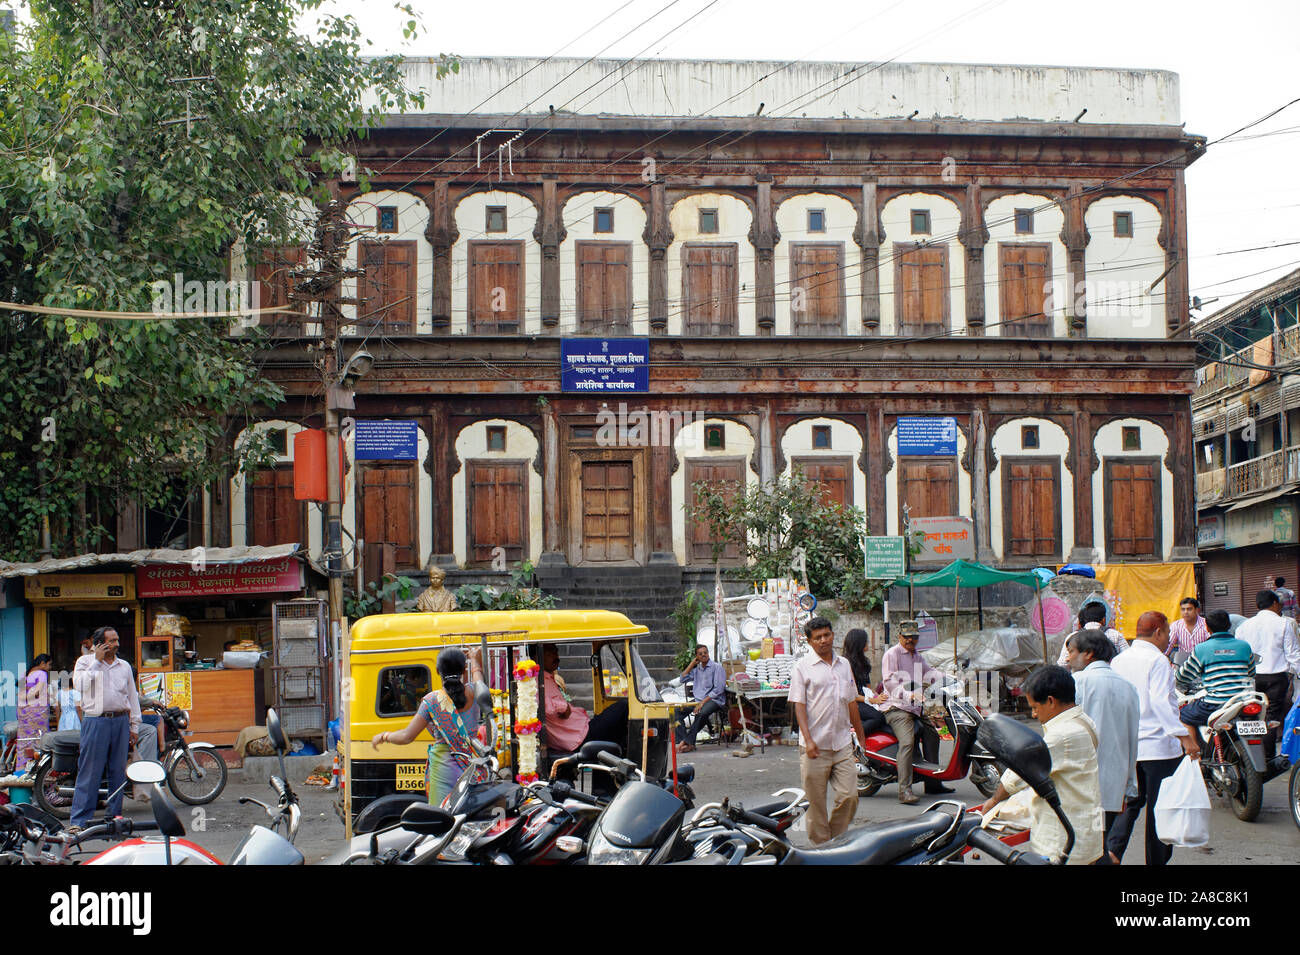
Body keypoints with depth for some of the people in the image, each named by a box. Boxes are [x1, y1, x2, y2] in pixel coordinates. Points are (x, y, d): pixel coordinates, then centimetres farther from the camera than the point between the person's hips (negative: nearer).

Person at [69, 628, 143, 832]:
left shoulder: (124, 666, 14)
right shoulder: (85, 662, 3)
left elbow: (133, 697, 16)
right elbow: (80, 685, -15)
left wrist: (134, 726, 12)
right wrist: (97, 661, -11)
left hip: (121, 721, 4)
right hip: (95, 721, -4)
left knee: (118, 771, 7)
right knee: (89, 772, -7)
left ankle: (114, 815, 17)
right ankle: (79, 819, -5)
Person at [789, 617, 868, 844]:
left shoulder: (844, 664, 14)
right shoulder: (803, 666, -2)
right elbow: (799, 705, -7)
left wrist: (861, 736, 21)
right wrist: (808, 740, -17)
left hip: (842, 744, 4)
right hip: (815, 747, -4)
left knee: (849, 796, -1)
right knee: (816, 802, 1)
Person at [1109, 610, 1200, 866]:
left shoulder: (1118, 661, 8)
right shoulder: (1157, 661, -13)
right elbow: (1160, 702, -24)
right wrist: (1184, 736, -27)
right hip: (1158, 746, -6)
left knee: (1131, 800, 15)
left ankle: (1112, 848, -2)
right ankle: (1157, 860, 9)